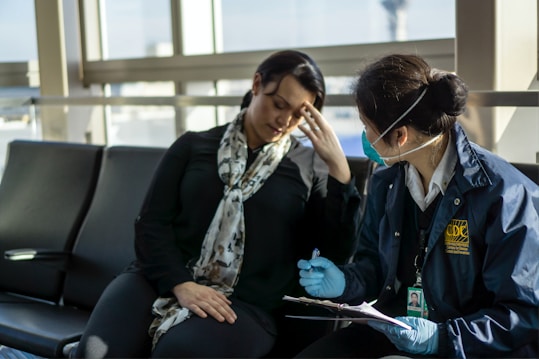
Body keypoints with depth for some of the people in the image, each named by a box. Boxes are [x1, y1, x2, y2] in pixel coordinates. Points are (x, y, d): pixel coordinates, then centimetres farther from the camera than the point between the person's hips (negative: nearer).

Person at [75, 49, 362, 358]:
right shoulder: (193, 146, 13)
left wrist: (338, 166, -8)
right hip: (164, 283, 2)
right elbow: (152, 224, 5)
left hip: (244, 304, -1)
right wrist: (180, 284, -13)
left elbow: (339, 252, 1)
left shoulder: (309, 166, 10)